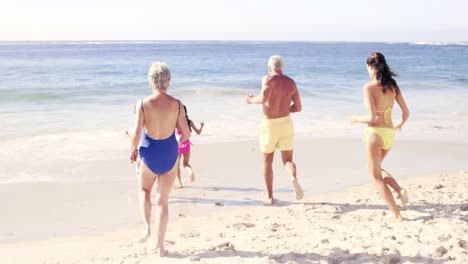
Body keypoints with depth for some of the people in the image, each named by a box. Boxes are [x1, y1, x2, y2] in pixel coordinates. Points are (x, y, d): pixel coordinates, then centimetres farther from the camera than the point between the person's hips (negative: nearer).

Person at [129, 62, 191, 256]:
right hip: (170, 154, 1)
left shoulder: (143, 103, -13)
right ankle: (160, 245, 16)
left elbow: (136, 134, -17)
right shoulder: (177, 104, -9)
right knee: (162, 200, 14)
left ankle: (147, 227, 10)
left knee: (144, 190, 29)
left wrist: (133, 149, 4)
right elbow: (186, 134, -5)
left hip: (149, 154, -1)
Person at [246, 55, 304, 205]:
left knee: (267, 161, 14)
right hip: (286, 122, 3)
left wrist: (251, 100, -7)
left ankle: (269, 196, 19)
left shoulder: (268, 79, -9)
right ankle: (294, 178, -25)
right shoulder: (291, 82, 5)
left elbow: (263, 98, -27)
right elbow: (298, 107, 6)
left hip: (269, 125, -3)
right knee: (288, 160, 9)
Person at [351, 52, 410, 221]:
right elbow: (406, 113, 7)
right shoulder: (393, 86, 3)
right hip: (389, 134, 6)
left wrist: (357, 119, -1)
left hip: (375, 133, -6)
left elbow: (372, 118, -21)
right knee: (377, 169, 28)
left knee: (376, 176, 8)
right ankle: (400, 190, 7)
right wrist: (400, 124, 28)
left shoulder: (369, 88, -15)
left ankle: (396, 214, 6)